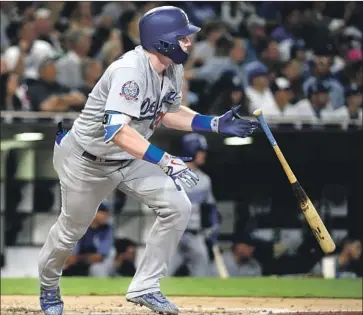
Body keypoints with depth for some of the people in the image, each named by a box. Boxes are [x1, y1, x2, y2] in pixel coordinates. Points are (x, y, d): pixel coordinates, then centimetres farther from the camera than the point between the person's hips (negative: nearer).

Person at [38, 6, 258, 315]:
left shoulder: (173, 69, -8)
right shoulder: (130, 70, -34)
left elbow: (168, 112, 10)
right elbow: (117, 130, -45)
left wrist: (216, 124, -3)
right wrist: (165, 161, -49)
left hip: (129, 160, 7)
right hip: (86, 159, -7)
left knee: (178, 207, -9)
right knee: (72, 228, 11)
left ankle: (144, 287, 2)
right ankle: (49, 287, 41)